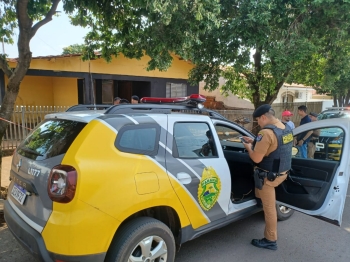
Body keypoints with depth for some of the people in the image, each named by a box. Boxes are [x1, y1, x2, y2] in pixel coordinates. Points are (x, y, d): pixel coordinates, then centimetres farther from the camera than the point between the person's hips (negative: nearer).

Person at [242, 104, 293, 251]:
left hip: (269, 176, -8)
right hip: (283, 172, 9)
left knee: (269, 208, 6)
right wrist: (254, 142, 15)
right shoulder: (286, 128, 3)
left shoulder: (266, 132, -27)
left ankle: (270, 240, 21)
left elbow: (256, 158, -24)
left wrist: (249, 147, -5)